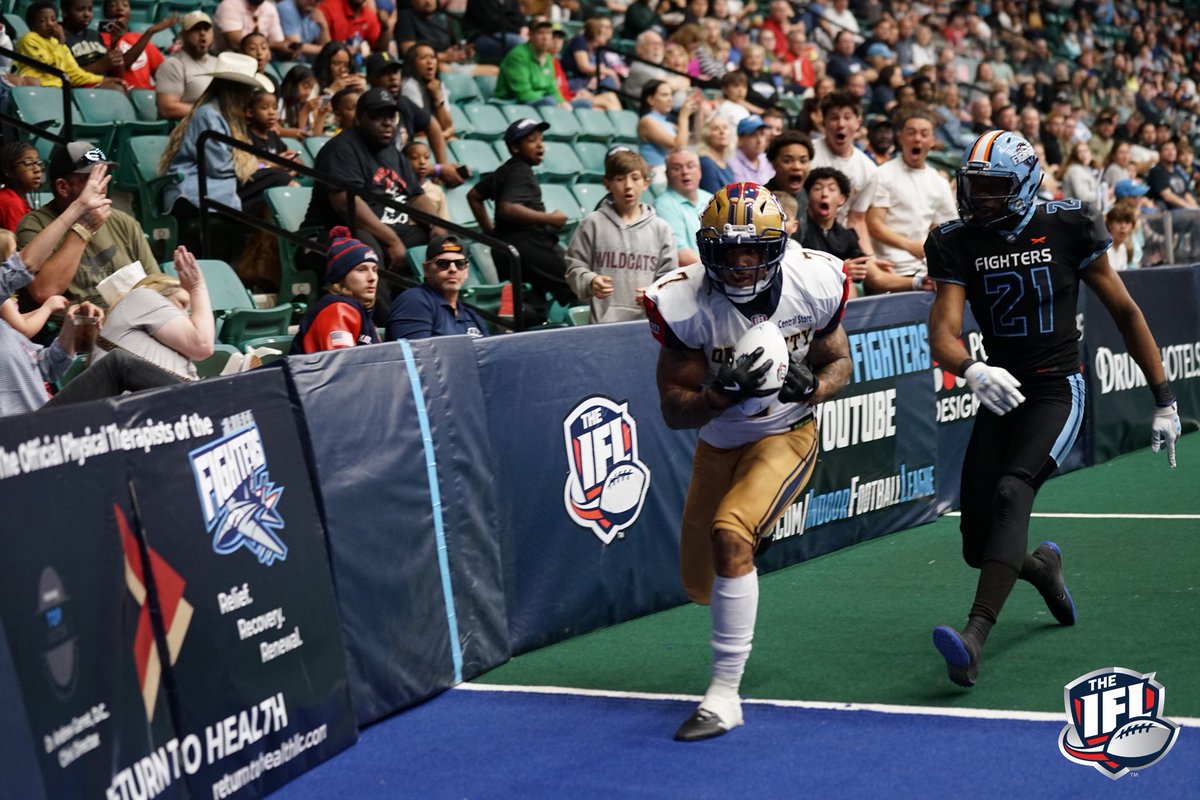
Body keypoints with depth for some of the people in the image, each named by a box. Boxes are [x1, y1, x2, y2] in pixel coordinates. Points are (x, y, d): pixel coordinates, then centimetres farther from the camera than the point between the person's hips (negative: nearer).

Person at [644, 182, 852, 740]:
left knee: (729, 533, -29)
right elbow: (674, 411, -17)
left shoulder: (814, 285, -19)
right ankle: (758, 532, 51)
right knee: (701, 585, 12)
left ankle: (724, 696, -19)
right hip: (718, 445, 3)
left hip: (786, 436, -3)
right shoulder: (684, 304, -23)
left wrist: (812, 386, -25)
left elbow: (840, 363, -2)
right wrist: (724, 392, -38)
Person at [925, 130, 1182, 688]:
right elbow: (943, 331, -11)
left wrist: (1163, 400, 5)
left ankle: (974, 640, -39)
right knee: (978, 548, 1)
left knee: (1011, 491, -29)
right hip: (1001, 392, 4)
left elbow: (1125, 312, 3)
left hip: (1057, 390, -3)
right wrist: (970, 370, -35)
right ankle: (1042, 565, 39)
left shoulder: (1067, 229, -5)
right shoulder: (959, 244, -1)